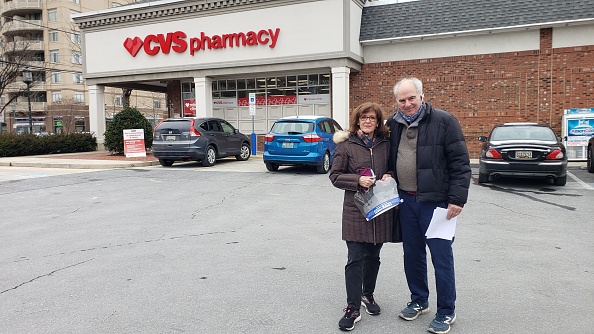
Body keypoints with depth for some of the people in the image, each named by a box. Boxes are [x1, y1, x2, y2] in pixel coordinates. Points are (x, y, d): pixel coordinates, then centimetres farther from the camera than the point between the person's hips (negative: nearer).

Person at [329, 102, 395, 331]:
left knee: (373, 256, 15)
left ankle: (367, 295, 36)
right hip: (355, 209, -3)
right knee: (355, 260, -4)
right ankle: (352, 309, 5)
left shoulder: (385, 144, 7)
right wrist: (358, 180, -17)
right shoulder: (346, 145, -2)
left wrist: (389, 176, -4)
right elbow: (335, 175, -2)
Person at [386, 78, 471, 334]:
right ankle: (419, 301, 34)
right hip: (405, 200, 6)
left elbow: (460, 163, -11)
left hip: (435, 201, -5)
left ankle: (446, 312, 19)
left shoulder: (443, 121, -9)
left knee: (441, 257, 2)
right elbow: (389, 159, 19)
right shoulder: (393, 124, 7)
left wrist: (457, 199, -15)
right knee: (412, 254, 16)